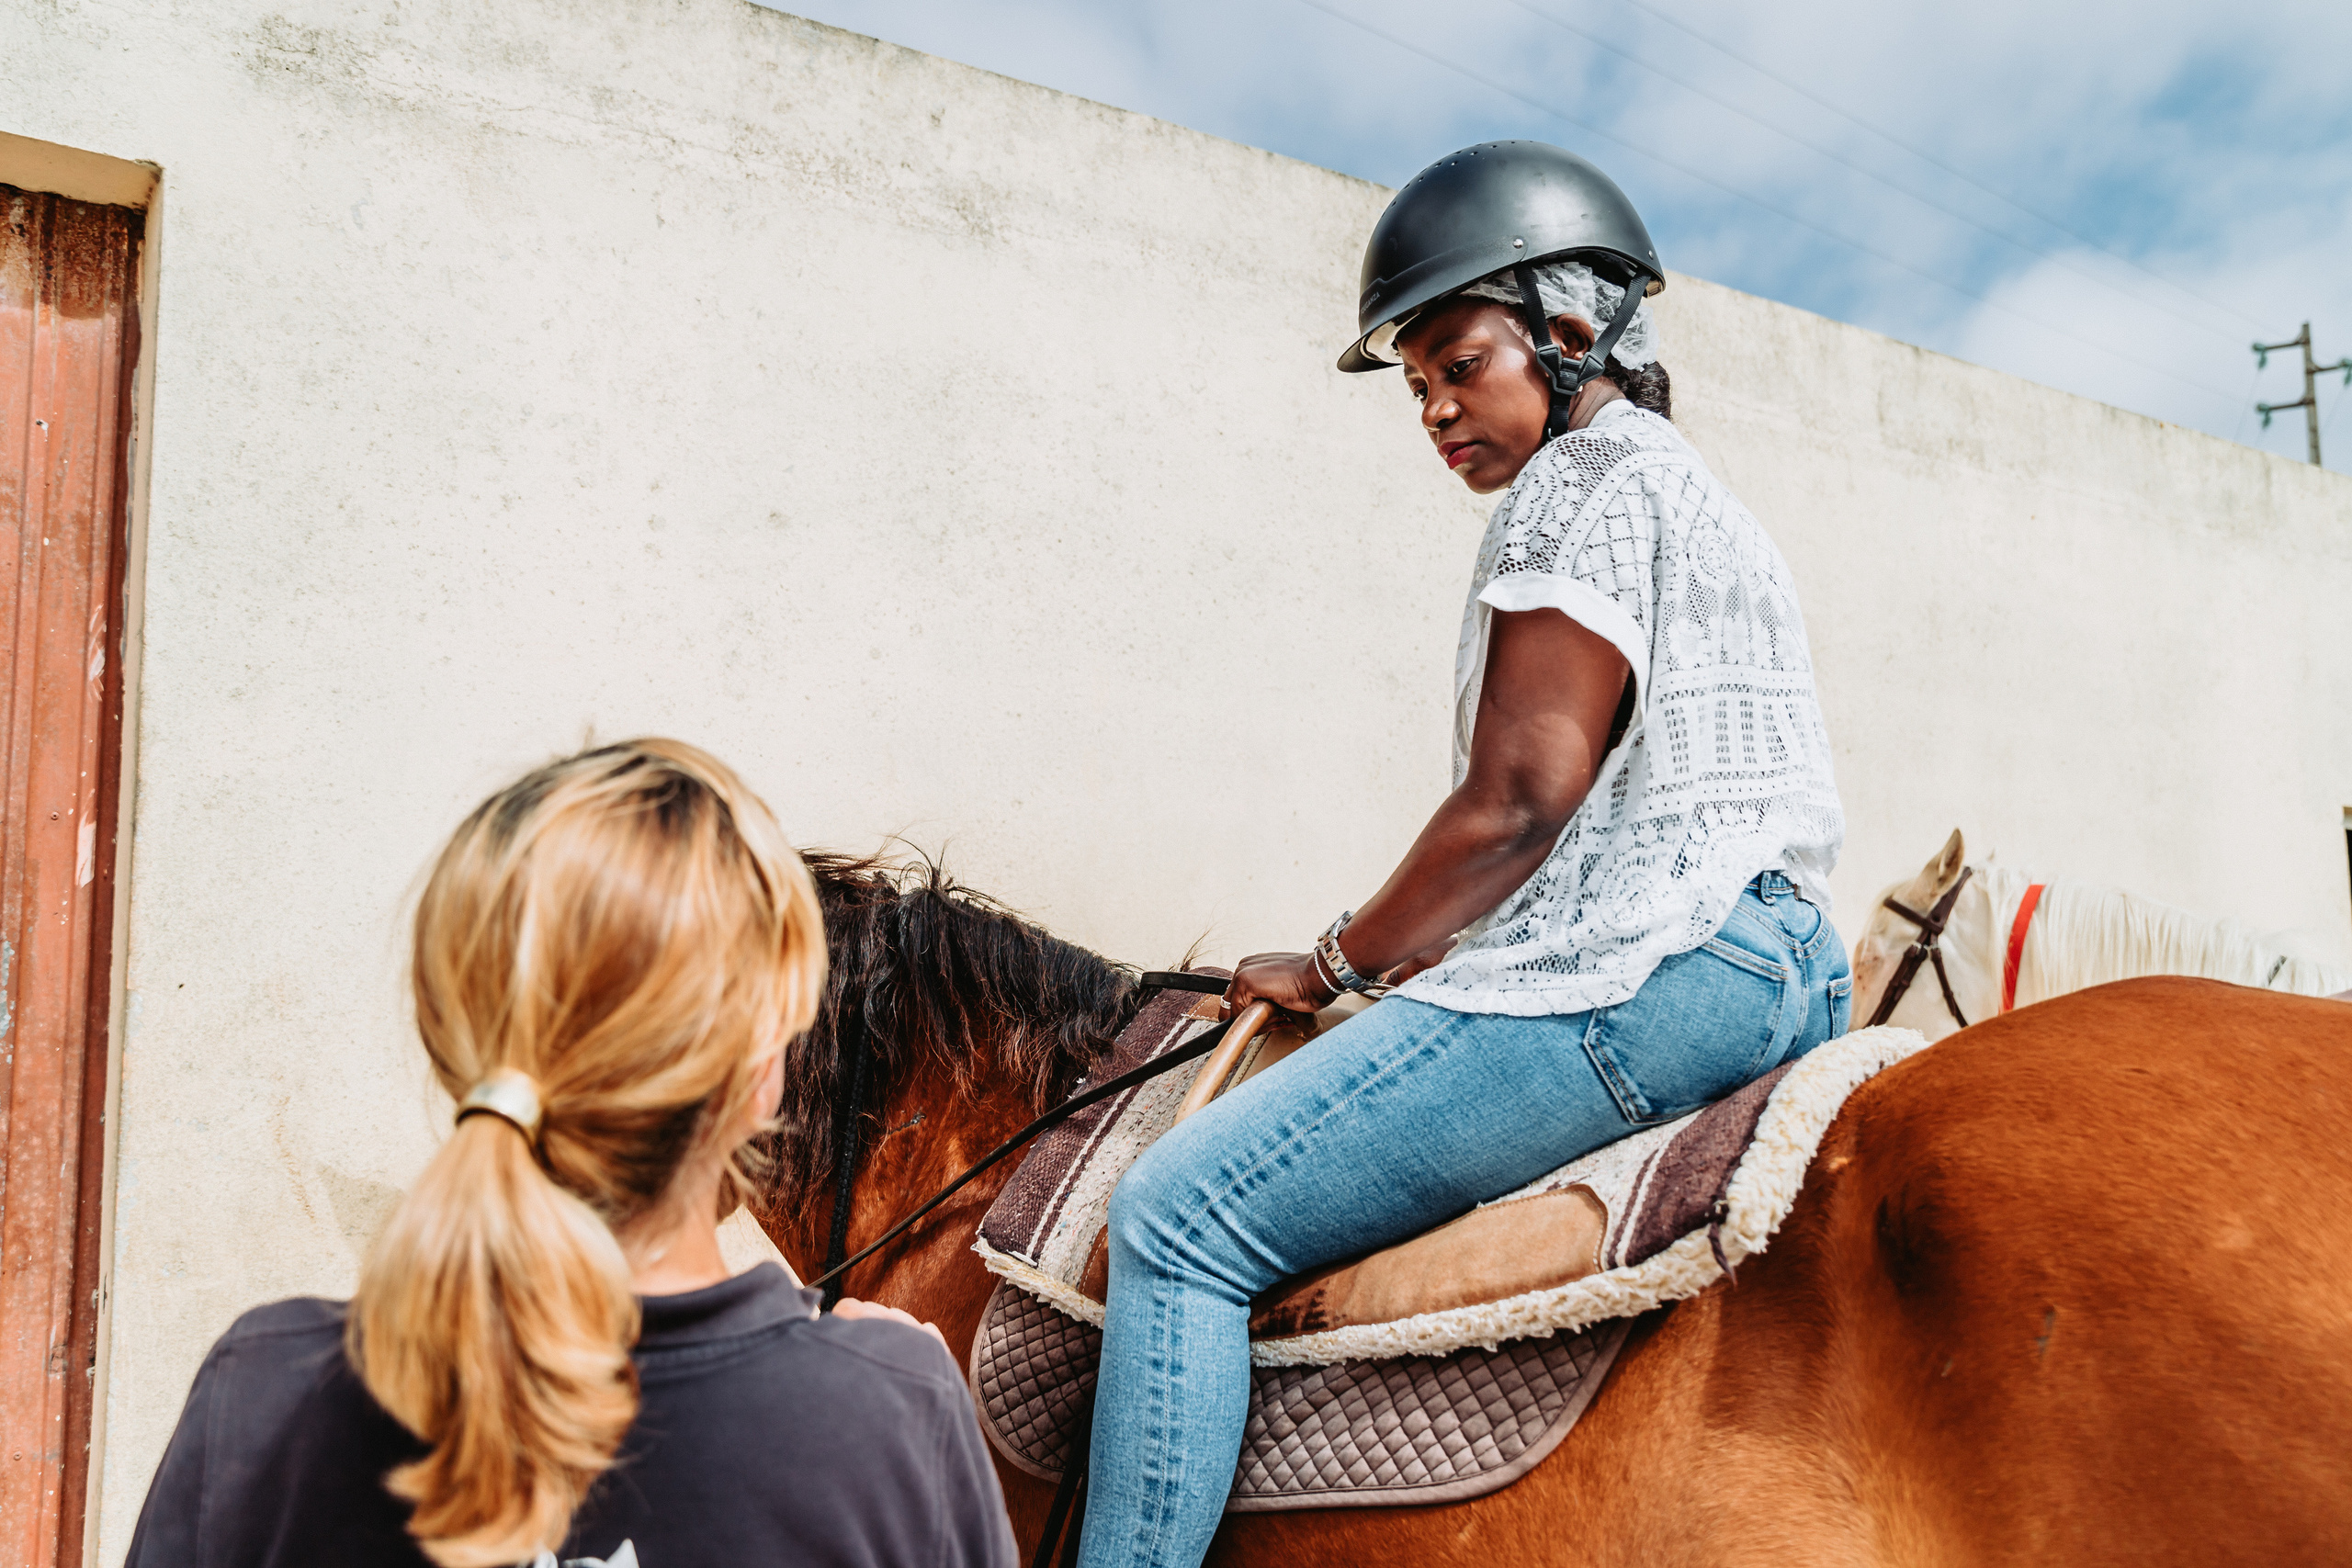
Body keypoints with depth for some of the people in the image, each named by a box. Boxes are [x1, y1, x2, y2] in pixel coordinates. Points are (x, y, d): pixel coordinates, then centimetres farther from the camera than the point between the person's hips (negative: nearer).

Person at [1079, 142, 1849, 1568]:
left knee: (1179, 1218, -13)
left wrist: (1337, 961, -2)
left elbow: (1519, 799, -15)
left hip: (1645, 972, -12)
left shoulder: (1585, 478, -6)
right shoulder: (1704, 502, 24)